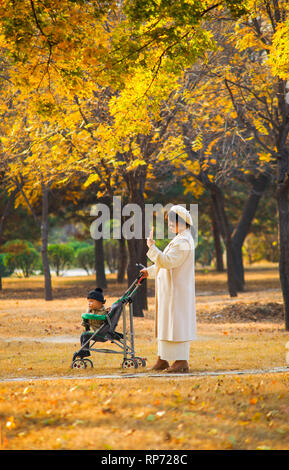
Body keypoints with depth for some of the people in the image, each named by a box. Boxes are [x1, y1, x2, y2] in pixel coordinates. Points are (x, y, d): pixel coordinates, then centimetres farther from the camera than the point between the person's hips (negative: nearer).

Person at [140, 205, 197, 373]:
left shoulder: (183, 241, -17)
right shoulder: (180, 239, 16)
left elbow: (168, 261, -27)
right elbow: (169, 263, 25)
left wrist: (152, 246, -28)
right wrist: (150, 271, 23)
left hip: (177, 290, -10)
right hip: (169, 290, 10)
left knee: (176, 323, -8)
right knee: (165, 322, 12)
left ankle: (182, 361, -6)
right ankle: (163, 359, 17)